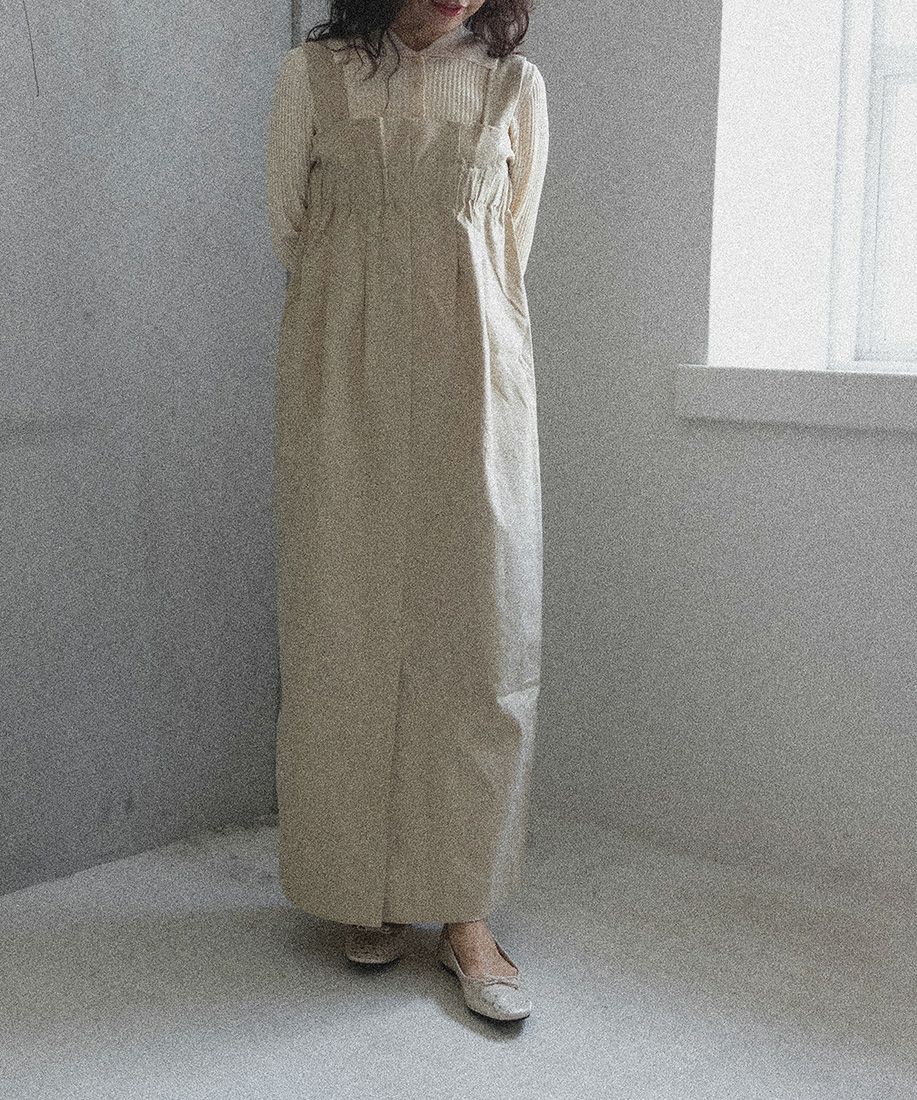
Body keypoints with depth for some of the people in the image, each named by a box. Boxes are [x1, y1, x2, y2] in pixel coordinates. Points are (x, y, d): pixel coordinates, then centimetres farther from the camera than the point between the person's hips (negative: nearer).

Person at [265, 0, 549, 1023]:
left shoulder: (516, 84, 9)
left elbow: (510, 251, 14)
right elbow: (287, 229, 10)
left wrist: (445, 322, 13)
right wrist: (370, 315, 10)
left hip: (472, 389, 1)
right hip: (343, 395, 0)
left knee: (478, 641, -3)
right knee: (348, 631, 1)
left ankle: (464, 913, 6)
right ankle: (364, 890, 16)